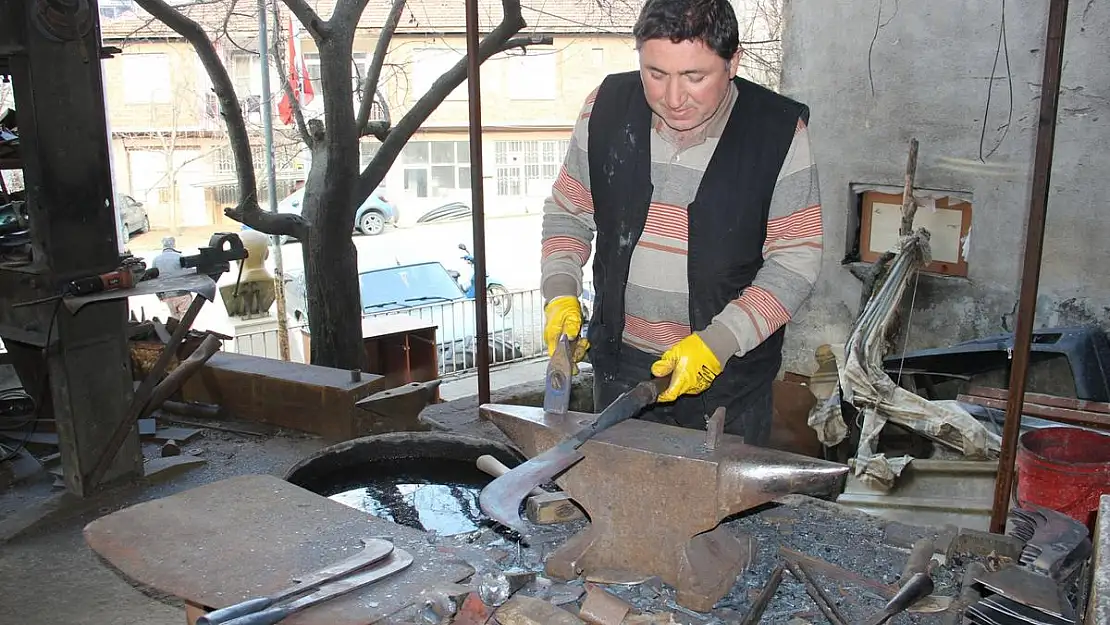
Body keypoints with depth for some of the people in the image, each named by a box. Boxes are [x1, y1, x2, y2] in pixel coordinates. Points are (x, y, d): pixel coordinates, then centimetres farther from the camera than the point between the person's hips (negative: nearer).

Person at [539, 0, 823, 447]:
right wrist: (561, 292, -10)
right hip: (620, 363, 3)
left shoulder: (778, 131, -15)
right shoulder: (608, 107, -7)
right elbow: (567, 211, 5)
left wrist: (718, 342, -21)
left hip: (730, 376, -2)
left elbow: (796, 261, -13)